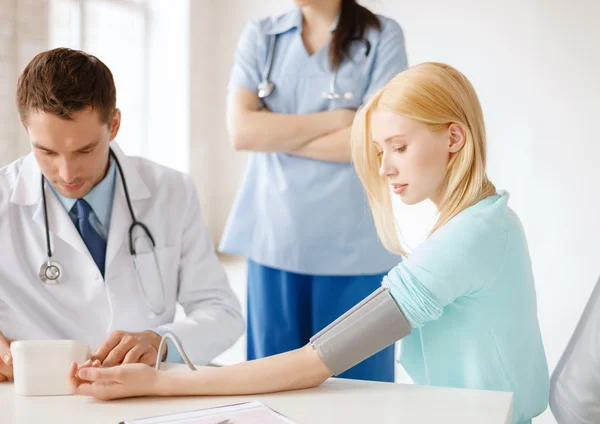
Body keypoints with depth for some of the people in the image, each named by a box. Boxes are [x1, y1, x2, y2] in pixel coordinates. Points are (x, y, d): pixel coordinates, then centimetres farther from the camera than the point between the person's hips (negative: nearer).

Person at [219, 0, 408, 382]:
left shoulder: (382, 36, 0)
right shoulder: (259, 37, 9)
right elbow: (242, 130, -4)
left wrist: (274, 135, -5)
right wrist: (335, 119, -8)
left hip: (354, 246, -2)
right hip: (273, 241, 3)